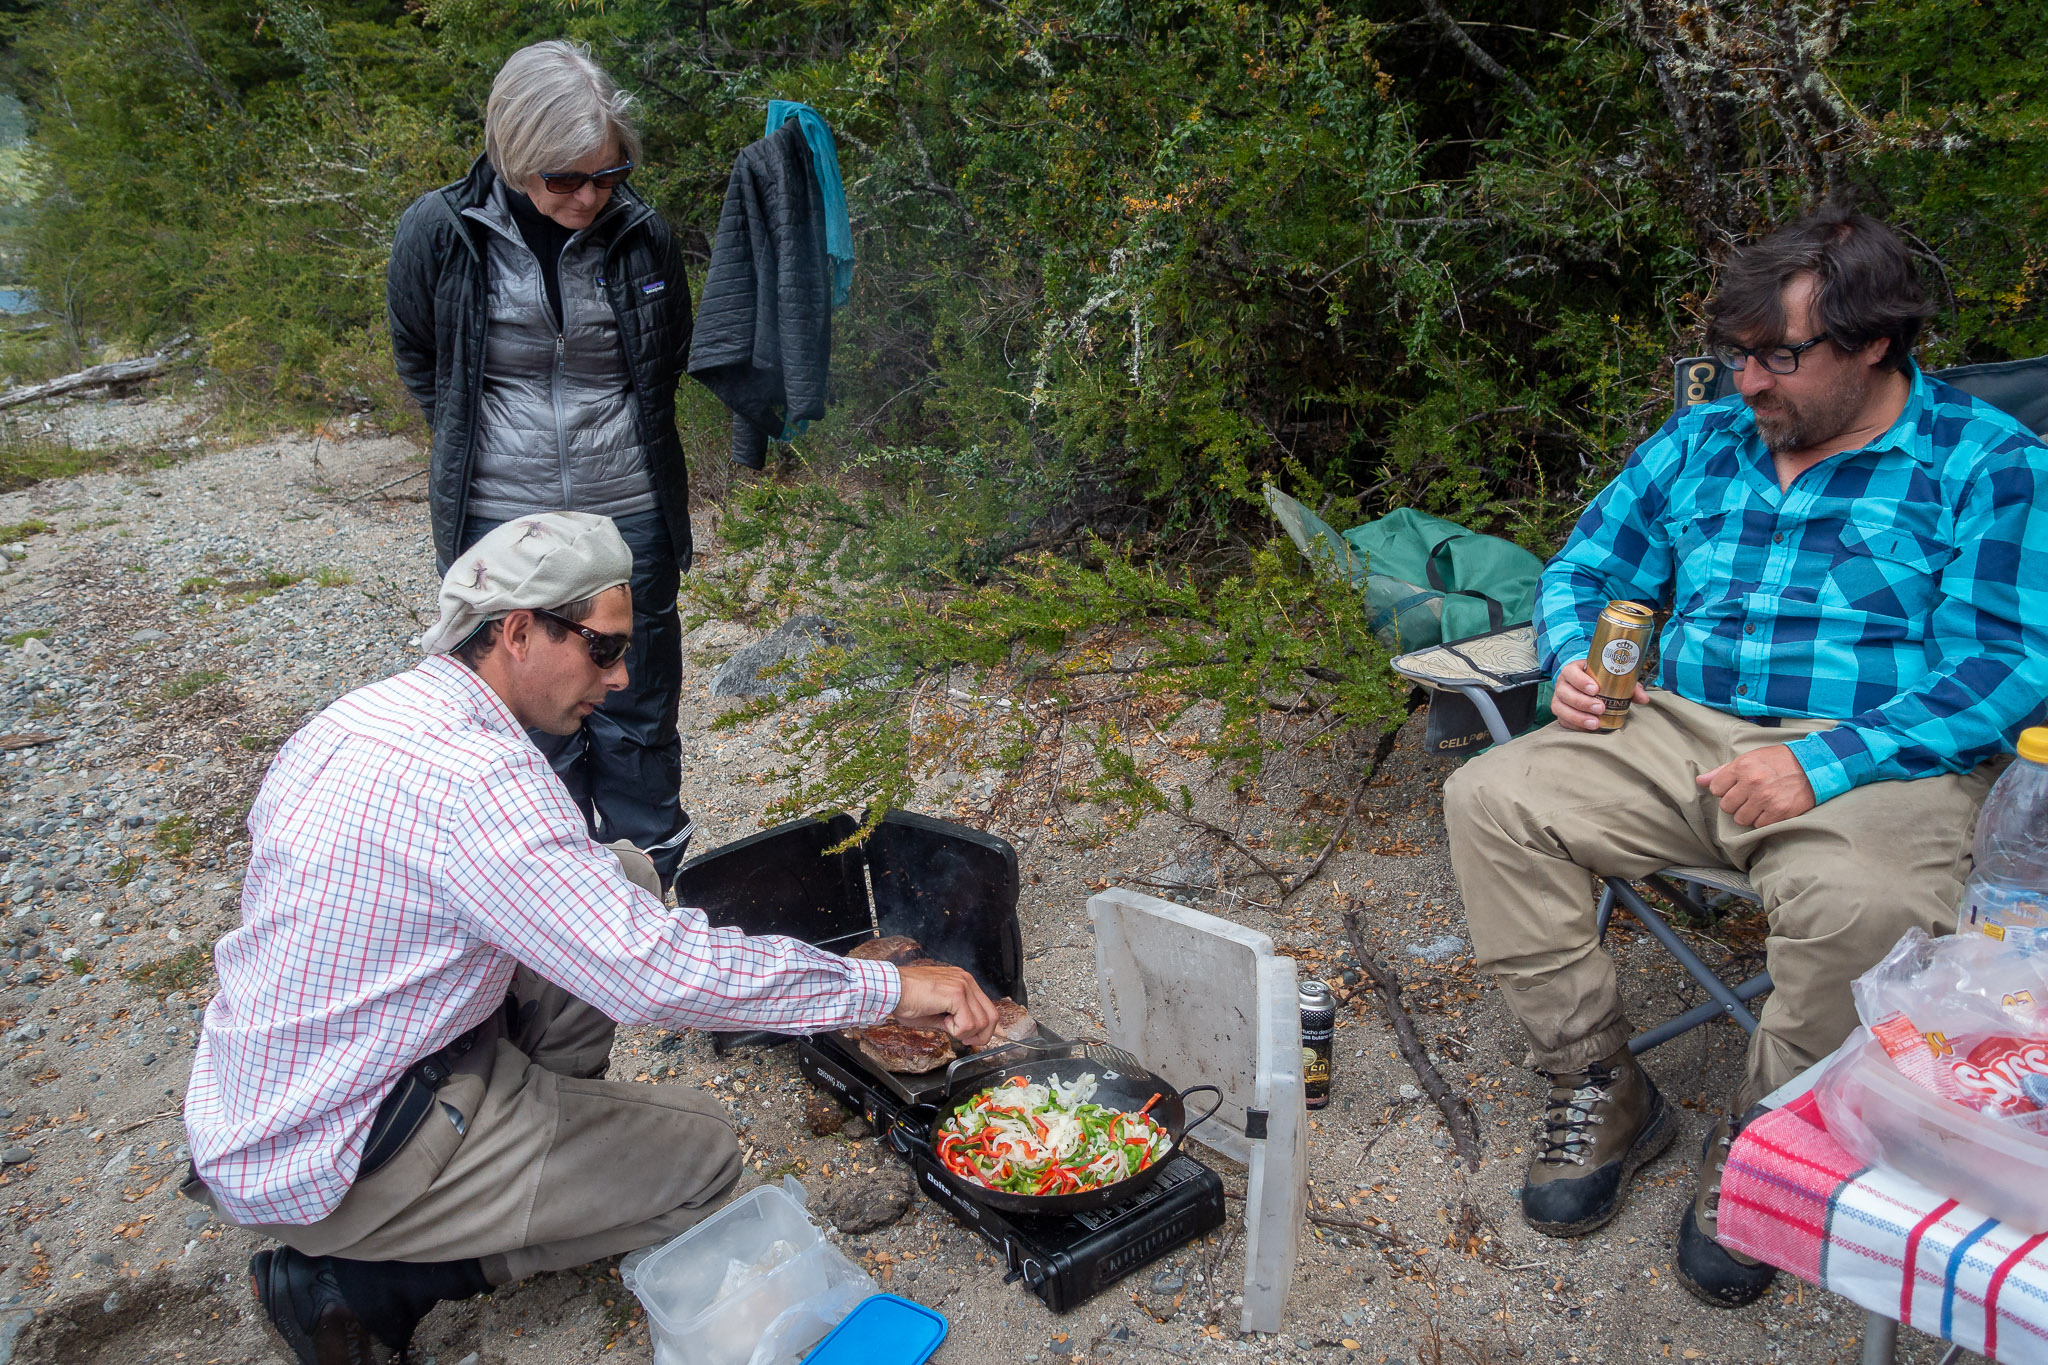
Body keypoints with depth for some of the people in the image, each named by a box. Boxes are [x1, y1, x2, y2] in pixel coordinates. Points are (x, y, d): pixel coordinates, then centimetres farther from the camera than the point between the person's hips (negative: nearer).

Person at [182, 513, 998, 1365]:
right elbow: (661, 973, -34)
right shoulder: (475, 776, -30)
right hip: (327, 1170, -9)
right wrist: (889, 987, -25)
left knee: (624, 879, 4)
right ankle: (368, 1286, 0)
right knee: (701, 1148, -1)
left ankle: (543, 1131, 15)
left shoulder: (361, 714, 1)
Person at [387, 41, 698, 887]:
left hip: (628, 512, 1)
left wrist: (613, 434, 10)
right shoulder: (439, 232, -9)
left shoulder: (641, 235, -5)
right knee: (535, 730, 8)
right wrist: (482, 449, 7)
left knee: (637, 720, 10)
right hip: (503, 520, -1)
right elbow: (417, 361, 9)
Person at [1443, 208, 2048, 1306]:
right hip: (1677, 734, 5)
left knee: (1859, 903, -37)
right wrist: (1573, 661, -3)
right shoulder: (1696, 445, 14)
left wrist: (1825, 763, -24)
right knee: (1489, 798, -17)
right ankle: (1601, 1090, -3)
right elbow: (1583, 573, 21)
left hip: (1874, 763, -4)